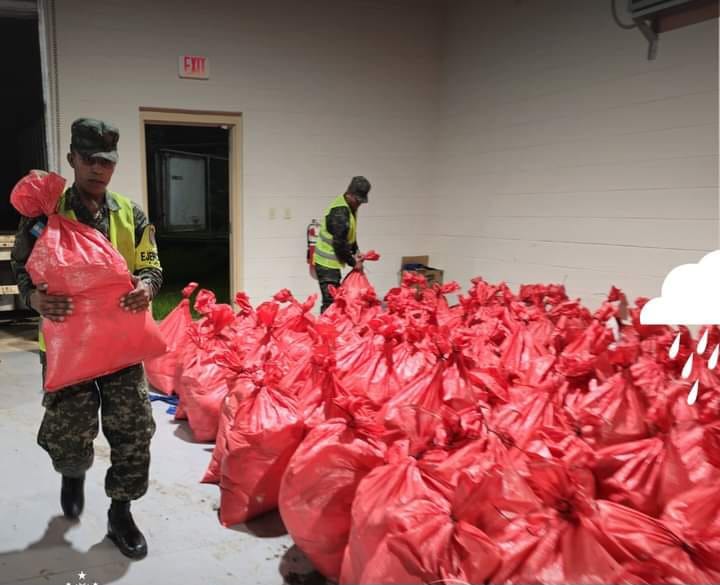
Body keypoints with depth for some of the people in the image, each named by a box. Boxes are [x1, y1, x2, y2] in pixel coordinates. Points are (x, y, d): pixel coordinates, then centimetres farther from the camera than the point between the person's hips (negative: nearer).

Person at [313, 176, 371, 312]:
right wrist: (353, 262, -12)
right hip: (327, 262, -10)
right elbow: (339, 243, -23)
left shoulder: (350, 207, 7)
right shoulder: (340, 212, -23)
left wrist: (355, 252, 5)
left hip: (332, 261, 10)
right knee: (330, 301, -9)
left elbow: (350, 234, 18)